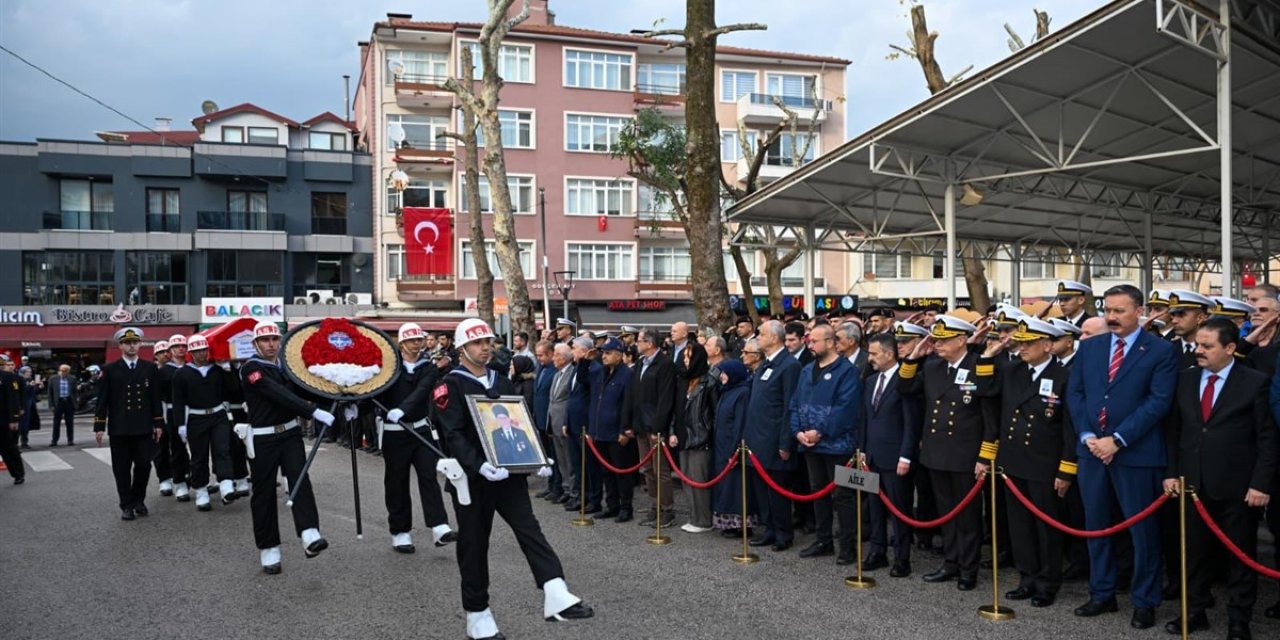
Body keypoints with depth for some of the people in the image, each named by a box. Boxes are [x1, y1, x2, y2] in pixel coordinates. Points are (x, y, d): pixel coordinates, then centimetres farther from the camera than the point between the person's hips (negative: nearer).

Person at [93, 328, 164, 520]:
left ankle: (138, 500, 20)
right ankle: (127, 505, 13)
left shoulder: (150, 368, 7)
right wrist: (99, 426, -4)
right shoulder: (110, 370, 2)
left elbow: (155, 397, 8)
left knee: (144, 465, 1)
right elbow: (102, 400, 1)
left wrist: (158, 423, 4)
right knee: (122, 468, 4)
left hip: (144, 427, 1)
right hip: (119, 428, -1)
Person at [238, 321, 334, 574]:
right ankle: (268, 550, 15)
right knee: (264, 492, 4)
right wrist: (314, 411, -32)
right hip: (263, 439, -4)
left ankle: (310, 536, -26)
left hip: (290, 432, 4)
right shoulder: (250, 369, -11)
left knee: (300, 480, -14)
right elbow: (278, 394, -24)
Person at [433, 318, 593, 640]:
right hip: (472, 477, -4)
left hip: (509, 473, 5)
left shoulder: (503, 383, 13)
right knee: (474, 545, 4)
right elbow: (454, 435, -16)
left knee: (530, 531, -9)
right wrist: (479, 465, -30)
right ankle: (477, 614, 16)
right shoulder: (451, 386, -6)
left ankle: (556, 597, -18)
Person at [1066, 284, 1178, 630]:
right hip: (1091, 449, 5)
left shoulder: (1161, 351, -4)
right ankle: (1102, 594, 26)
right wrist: (1087, 436, -6)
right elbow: (1074, 394, 8)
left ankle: (1144, 601, 19)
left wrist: (1117, 439, -17)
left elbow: (1158, 402, -12)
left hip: (1136, 453, -5)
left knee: (1143, 529, 5)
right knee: (1095, 525, 13)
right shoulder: (1088, 347, 10)